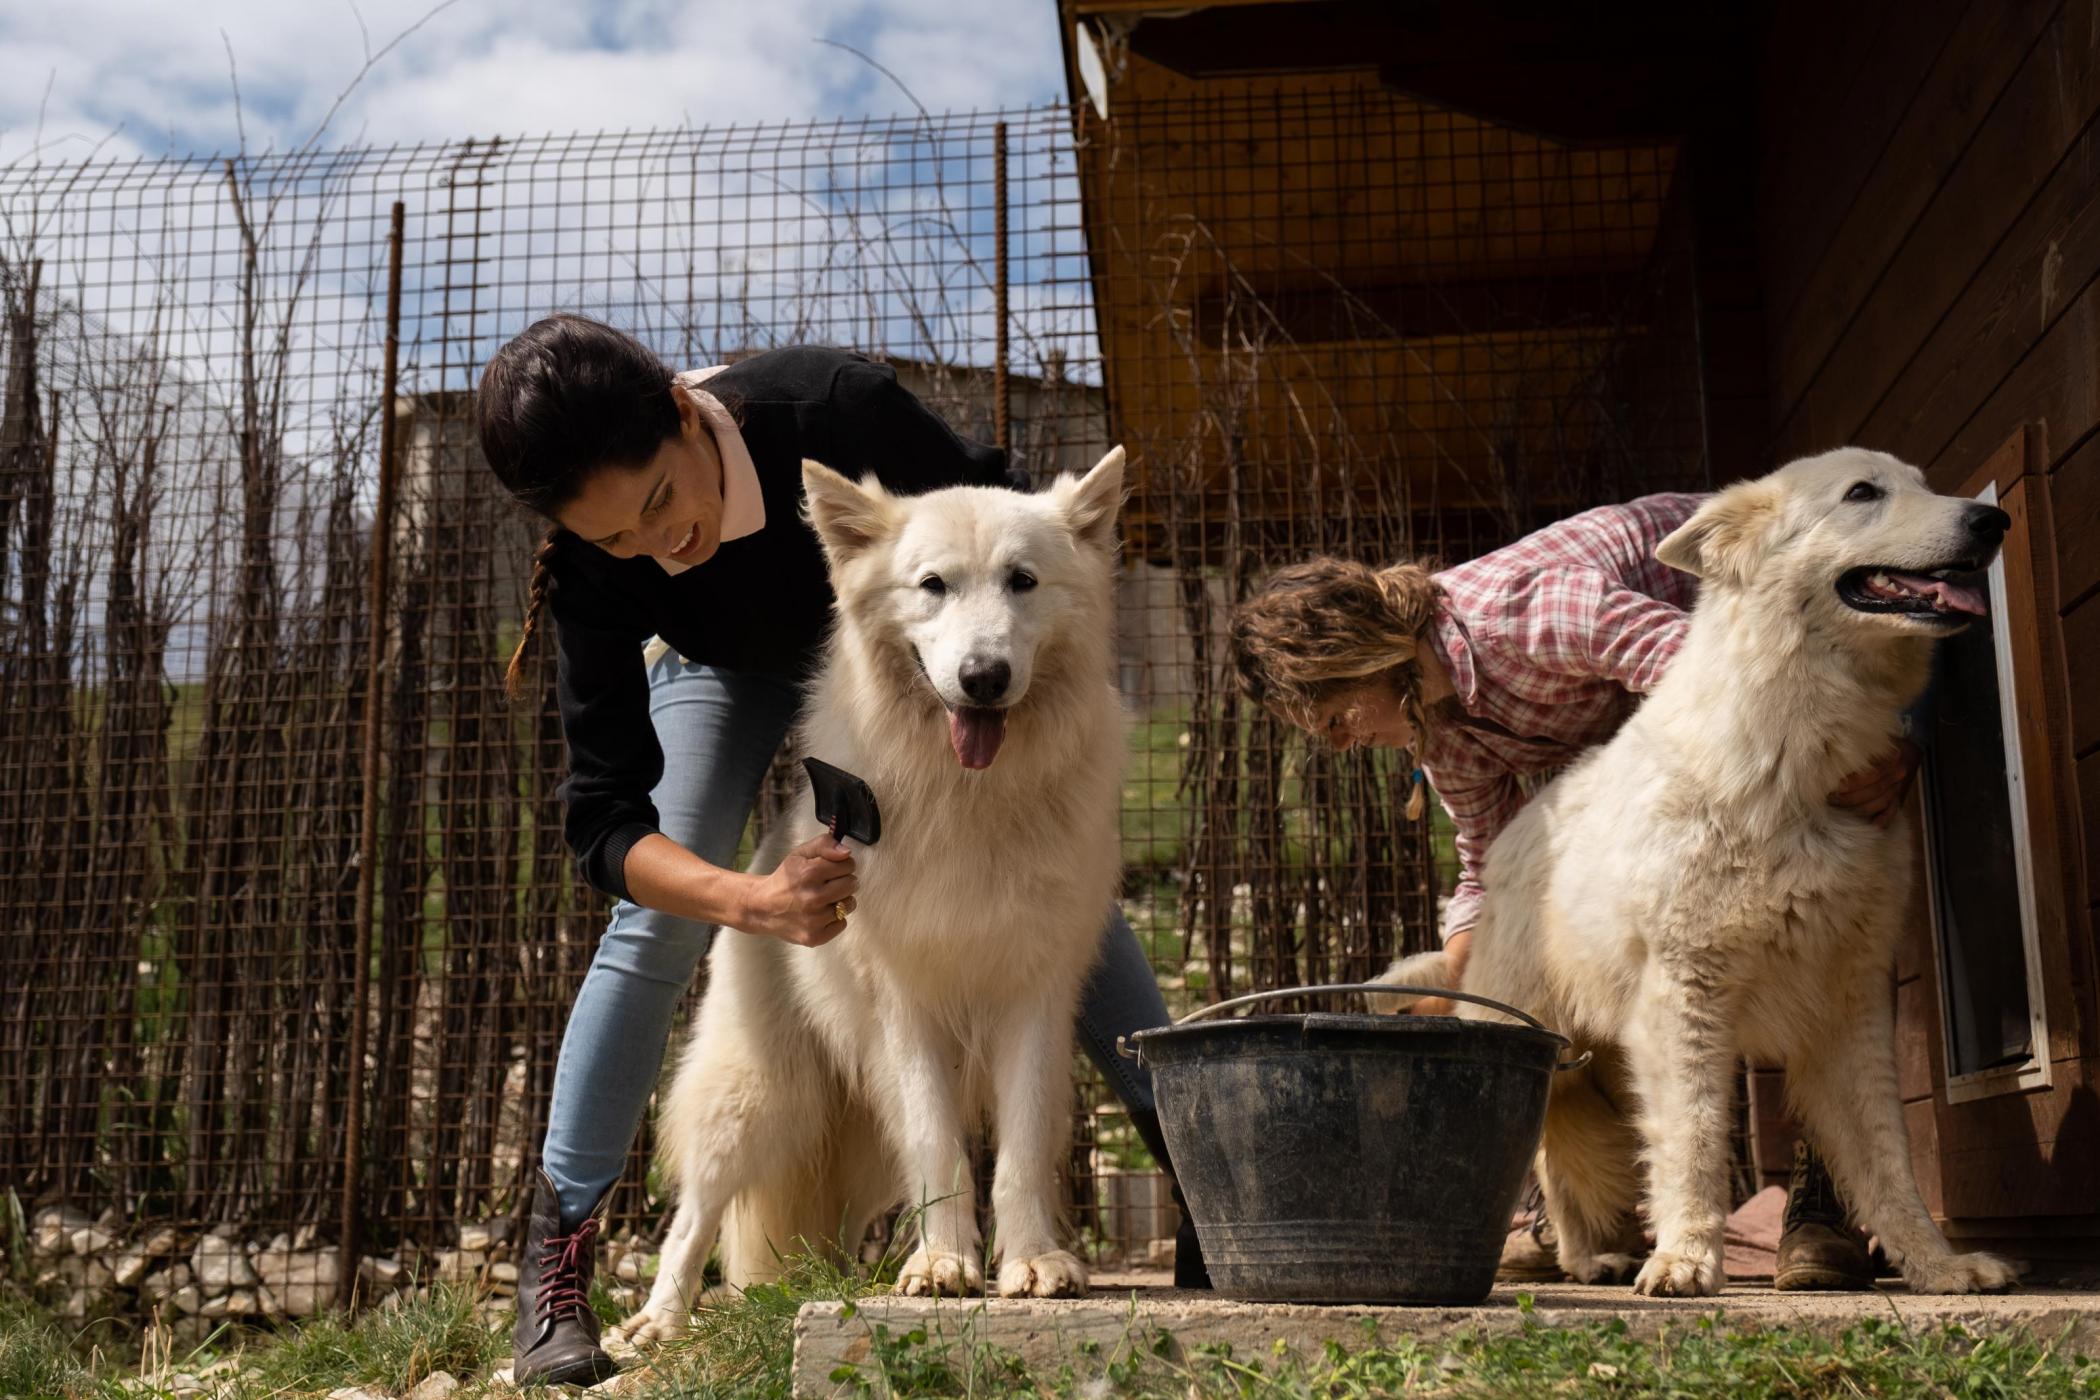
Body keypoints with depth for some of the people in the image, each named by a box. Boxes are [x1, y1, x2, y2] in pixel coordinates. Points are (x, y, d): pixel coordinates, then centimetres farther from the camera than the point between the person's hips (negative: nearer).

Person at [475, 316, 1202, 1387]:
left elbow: (994, 514, -21)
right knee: (654, 923, -16)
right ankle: (553, 1263, -6)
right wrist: (751, 901, -52)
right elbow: (602, 817, -34)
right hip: (726, 667, 0)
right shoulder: (593, 568, -34)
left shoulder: (832, 405, -41)